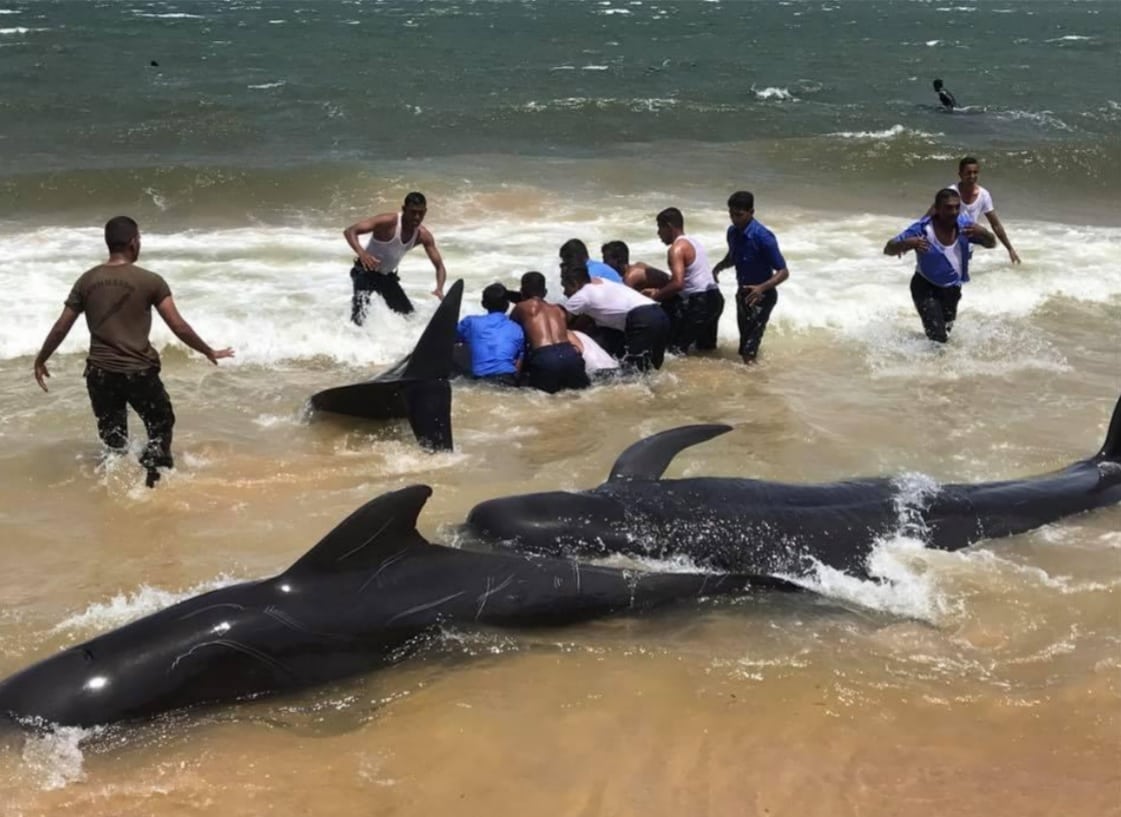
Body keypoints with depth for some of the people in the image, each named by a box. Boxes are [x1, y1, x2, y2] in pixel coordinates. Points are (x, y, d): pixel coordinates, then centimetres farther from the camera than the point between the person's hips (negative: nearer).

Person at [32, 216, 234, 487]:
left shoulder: (87, 280, 2)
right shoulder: (150, 281, -9)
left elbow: (60, 328, 5)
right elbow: (178, 326, -9)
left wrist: (40, 360, 19)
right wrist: (209, 352, 4)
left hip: (100, 374, 3)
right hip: (139, 373, -3)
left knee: (113, 442, 17)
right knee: (161, 427, 15)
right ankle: (152, 483, 2)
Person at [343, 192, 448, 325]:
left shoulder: (423, 235, -12)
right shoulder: (388, 222, -27)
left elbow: (439, 266, -7)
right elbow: (349, 231, -33)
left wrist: (439, 289, -28)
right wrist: (361, 253, -53)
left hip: (388, 276, 6)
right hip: (366, 271, -6)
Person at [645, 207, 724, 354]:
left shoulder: (677, 248, -14)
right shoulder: (692, 242, 17)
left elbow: (678, 283, -26)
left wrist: (656, 295, -12)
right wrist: (659, 290, 13)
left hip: (699, 303, -10)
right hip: (714, 298, 10)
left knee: (676, 348, -1)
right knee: (706, 346, 28)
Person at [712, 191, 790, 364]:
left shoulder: (763, 237, -25)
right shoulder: (733, 232, -3)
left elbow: (783, 272, -22)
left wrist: (762, 288, -37)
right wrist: (720, 266, -4)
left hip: (761, 296, -8)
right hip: (743, 292, 8)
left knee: (749, 350, -13)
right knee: (745, 339, 19)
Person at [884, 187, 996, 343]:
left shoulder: (964, 224, -14)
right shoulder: (922, 229, -25)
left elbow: (992, 244, -4)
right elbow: (888, 250, -23)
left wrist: (983, 233, -27)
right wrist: (906, 244, -45)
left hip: (952, 289, 5)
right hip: (926, 288, -5)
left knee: (946, 331, 24)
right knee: (938, 337, -17)